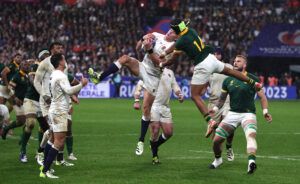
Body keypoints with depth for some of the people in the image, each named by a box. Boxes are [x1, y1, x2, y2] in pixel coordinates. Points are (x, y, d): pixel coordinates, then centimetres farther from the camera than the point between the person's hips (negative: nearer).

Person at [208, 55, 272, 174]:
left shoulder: (252, 79, -2)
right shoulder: (228, 81, 9)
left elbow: (262, 96, 0)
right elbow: (222, 98, 20)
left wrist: (265, 111, -14)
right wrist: (215, 109, 3)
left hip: (248, 114, -4)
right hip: (232, 114, 4)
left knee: (251, 135, -34)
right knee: (216, 140, -1)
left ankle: (251, 162, -54)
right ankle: (217, 159, 31)